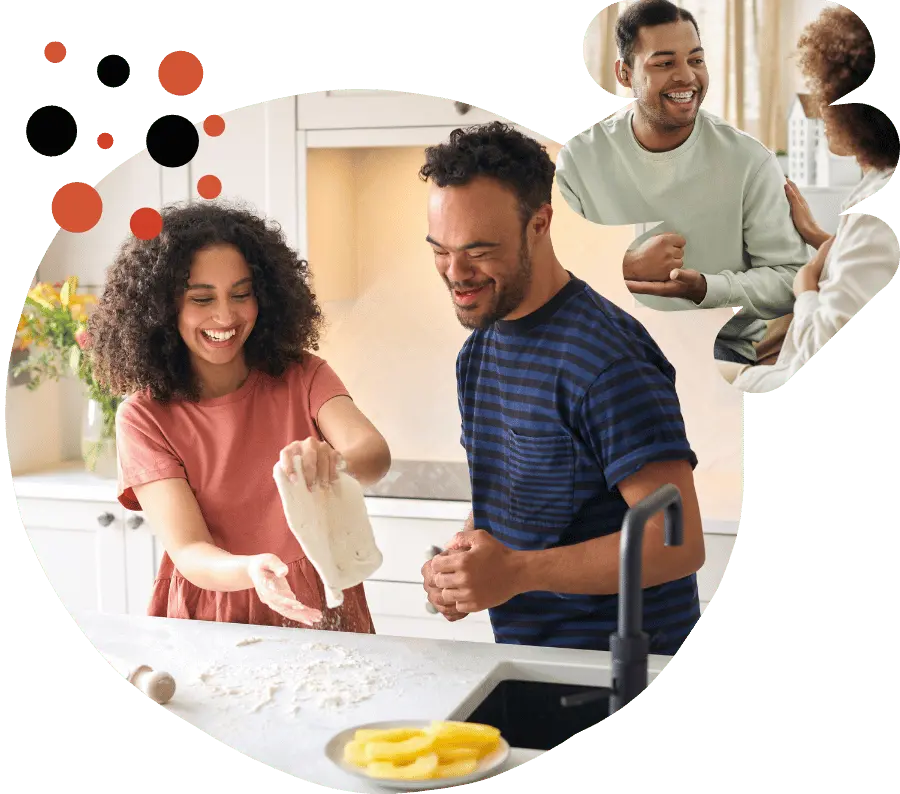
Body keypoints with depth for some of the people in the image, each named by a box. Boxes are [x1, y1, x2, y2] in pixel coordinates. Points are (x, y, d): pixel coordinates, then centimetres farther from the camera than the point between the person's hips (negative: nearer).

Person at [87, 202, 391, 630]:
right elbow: (189, 552, -13)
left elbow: (375, 452, -17)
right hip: (209, 615, 0)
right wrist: (251, 571, -34)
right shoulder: (144, 417, -3)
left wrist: (333, 463, -40)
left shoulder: (302, 377, 2)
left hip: (319, 610, 1)